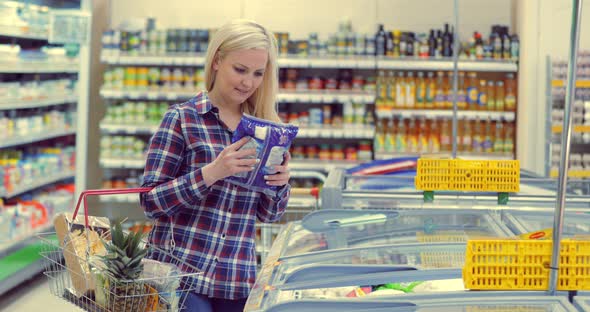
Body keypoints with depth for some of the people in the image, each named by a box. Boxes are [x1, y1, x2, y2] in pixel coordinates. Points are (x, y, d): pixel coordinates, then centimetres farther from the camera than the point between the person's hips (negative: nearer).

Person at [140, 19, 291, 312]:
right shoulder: (182, 118, -4)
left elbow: (267, 214, 14)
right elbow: (151, 201, -9)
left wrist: (279, 183, -8)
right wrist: (212, 172, -21)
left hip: (238, 282, 4)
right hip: (181, 275, -4)